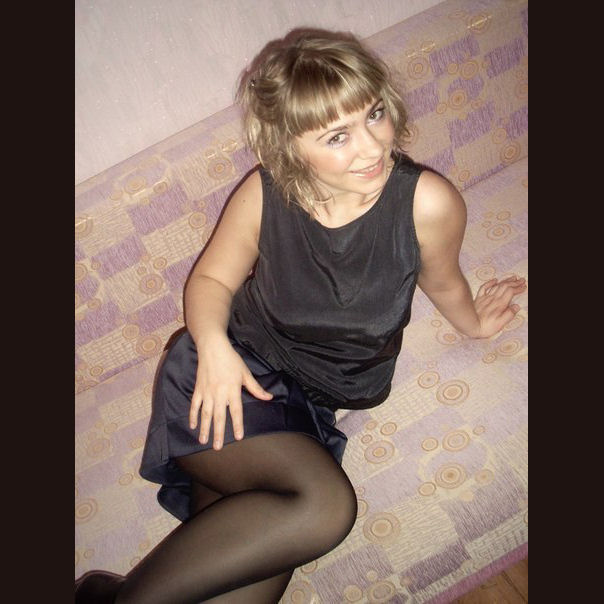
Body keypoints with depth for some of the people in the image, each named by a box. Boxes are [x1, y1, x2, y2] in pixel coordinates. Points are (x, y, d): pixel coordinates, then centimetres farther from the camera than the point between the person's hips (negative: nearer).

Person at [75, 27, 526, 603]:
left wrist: (474, 323, 29)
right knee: (325, 505, -27)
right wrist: (213, 342, -18)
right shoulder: (264, 194, -11)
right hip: (229, 378, -2)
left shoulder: (428, 202, -13)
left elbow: (441, 281, 9)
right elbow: (212, 278, 3)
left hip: (309, 407, 3)